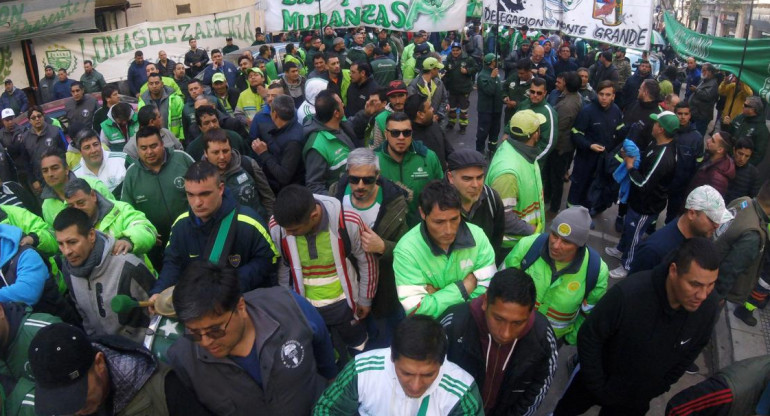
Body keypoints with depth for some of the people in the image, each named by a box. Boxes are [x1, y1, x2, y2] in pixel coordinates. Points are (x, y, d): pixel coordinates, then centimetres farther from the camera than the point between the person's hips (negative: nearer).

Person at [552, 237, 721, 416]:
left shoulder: (708, 309, -23)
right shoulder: (627, 294, -37)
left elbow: (690, 354, -1)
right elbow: (589, 338, -23)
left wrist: (658, 388, 3)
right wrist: (599, 388, -16)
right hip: (595, 382, -2)